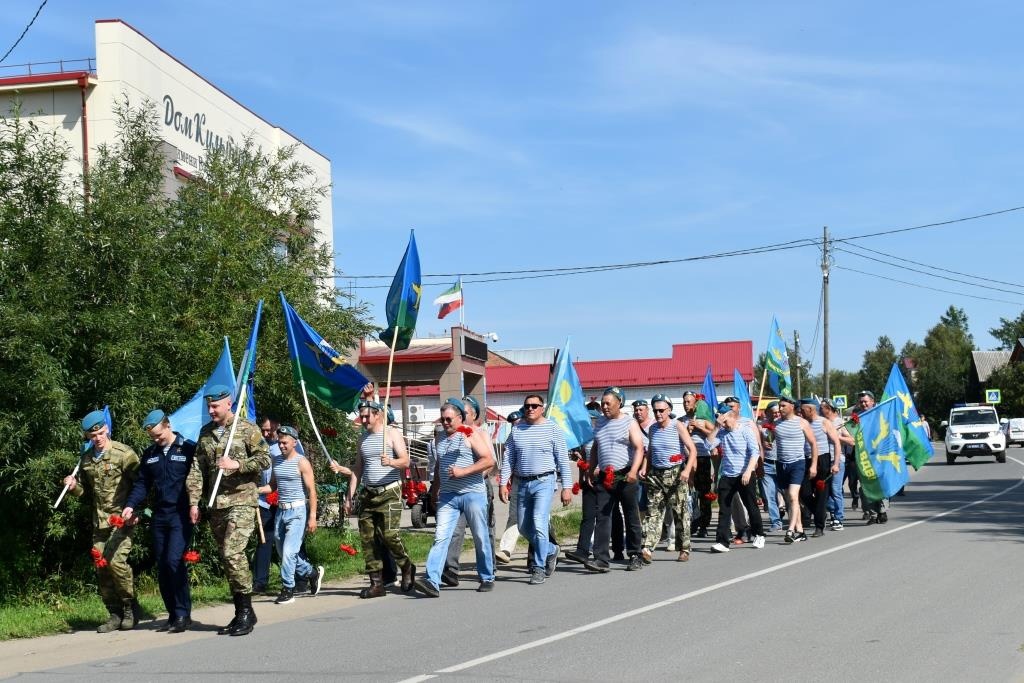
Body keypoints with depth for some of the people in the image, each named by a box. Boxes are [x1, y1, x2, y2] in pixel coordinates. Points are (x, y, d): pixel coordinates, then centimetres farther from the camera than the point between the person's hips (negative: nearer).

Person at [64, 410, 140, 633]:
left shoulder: (123, 453, -9)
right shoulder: (86, 458, 11)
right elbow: (85, 490, 23)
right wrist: (74, 487, 1)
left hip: (122, 518, -6)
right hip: (99, 521, 6)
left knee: (115, 560, -19)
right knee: (101, 566, 3)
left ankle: (130, 607, -1)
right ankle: (115, 614, 14)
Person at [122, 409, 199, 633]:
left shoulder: (188, 449, -2)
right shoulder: (149, 454, 15)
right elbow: (142, 483, 17)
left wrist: (195, 505, -17)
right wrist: (130, 506, 2)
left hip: (181, 515, -6)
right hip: (159, 516, 6)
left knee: (174, 561, -16)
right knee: (162, 566, 5)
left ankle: (183, 614, -8)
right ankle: (173, 615, 13)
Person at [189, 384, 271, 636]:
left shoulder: (247, 429, -1)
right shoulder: (205, 432, 15)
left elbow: (265, 459, -4)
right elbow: (197, 468, 12)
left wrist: (237, 464, -17)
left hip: (241, 501, -6)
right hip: (216, 505, 6)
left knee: (233, 553, -18)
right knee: (227, 557, 9)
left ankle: (245, 610, -9)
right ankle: (241, 613, 16)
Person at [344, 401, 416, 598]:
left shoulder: (392, 434, 0)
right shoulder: (363, 438, 17)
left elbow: (406, 461, -9)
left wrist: (391, 461, -31)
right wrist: (349, 496, 15)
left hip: (389, 493, -6)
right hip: (368, 494, 6)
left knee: (389, 535, -15)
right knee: (367, 538, -1)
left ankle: (407, 567, 11)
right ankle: (376, 583, 3)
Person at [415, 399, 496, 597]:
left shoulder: (471, 435, -3)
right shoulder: (442, 438, 17)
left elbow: (489, 461, -12)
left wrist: (463, 471, -18)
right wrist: (435, 489, 25)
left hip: (473, 493, -5)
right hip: (448, 496, 5)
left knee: (481, 538, 4)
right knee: (440, 537, -9)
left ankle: (487, 579, 19)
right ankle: (432, 582, -19)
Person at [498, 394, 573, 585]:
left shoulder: (552, 428, -1)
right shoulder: (517, 430, 9)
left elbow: (563, 460, -2)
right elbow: (508, 459, 9)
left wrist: (567, 487, -7)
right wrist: (503, 483, 0)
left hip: (544, 482, -5)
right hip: (522, 484, 5)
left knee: (539, 524, -15)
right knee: (524, 527, 10)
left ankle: (539, 568, -6)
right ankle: (551, 550, 34)